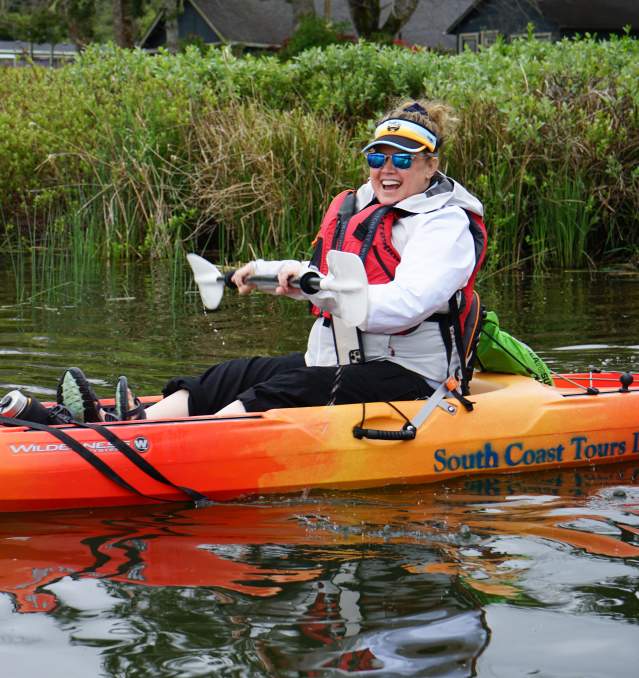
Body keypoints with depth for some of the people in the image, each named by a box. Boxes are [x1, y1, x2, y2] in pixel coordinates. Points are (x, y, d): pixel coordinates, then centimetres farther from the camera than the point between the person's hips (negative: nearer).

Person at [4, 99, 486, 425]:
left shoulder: (446, 224, -10)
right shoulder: (353, 209, 18)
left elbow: (404, 305, -27)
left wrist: (316, 290, -35)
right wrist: (269, 271, 28)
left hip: (404, 378, -8)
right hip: (334, 363, 8)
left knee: (286, 391, -30)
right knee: (238, 377, -12)